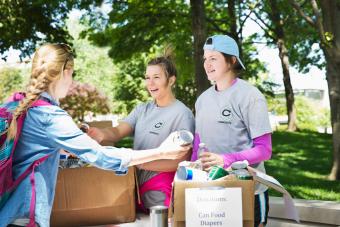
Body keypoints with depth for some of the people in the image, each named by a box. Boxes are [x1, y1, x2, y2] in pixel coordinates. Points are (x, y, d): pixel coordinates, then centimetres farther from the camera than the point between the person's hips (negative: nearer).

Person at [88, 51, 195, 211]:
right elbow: (118, 131, -4)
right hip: (136, 188, 6)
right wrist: (102, 134, -27)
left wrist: (140, 162, -24)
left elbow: (180, 161, -14)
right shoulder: (142, 109, 11)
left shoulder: (182, 114, -9)